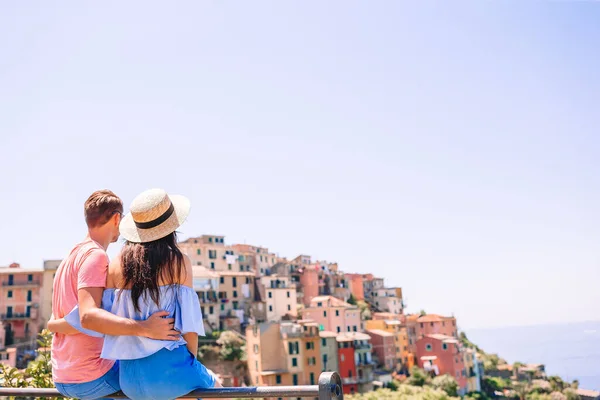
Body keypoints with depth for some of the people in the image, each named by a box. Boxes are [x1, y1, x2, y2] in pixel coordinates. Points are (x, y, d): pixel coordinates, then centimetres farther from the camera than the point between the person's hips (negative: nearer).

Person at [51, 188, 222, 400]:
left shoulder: (118, 264, 0)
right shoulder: (179, 262, -8)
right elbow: (188, 323, -9)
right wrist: (191, 362, 8)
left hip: (130, 377, 5)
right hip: (170, 369, -4)